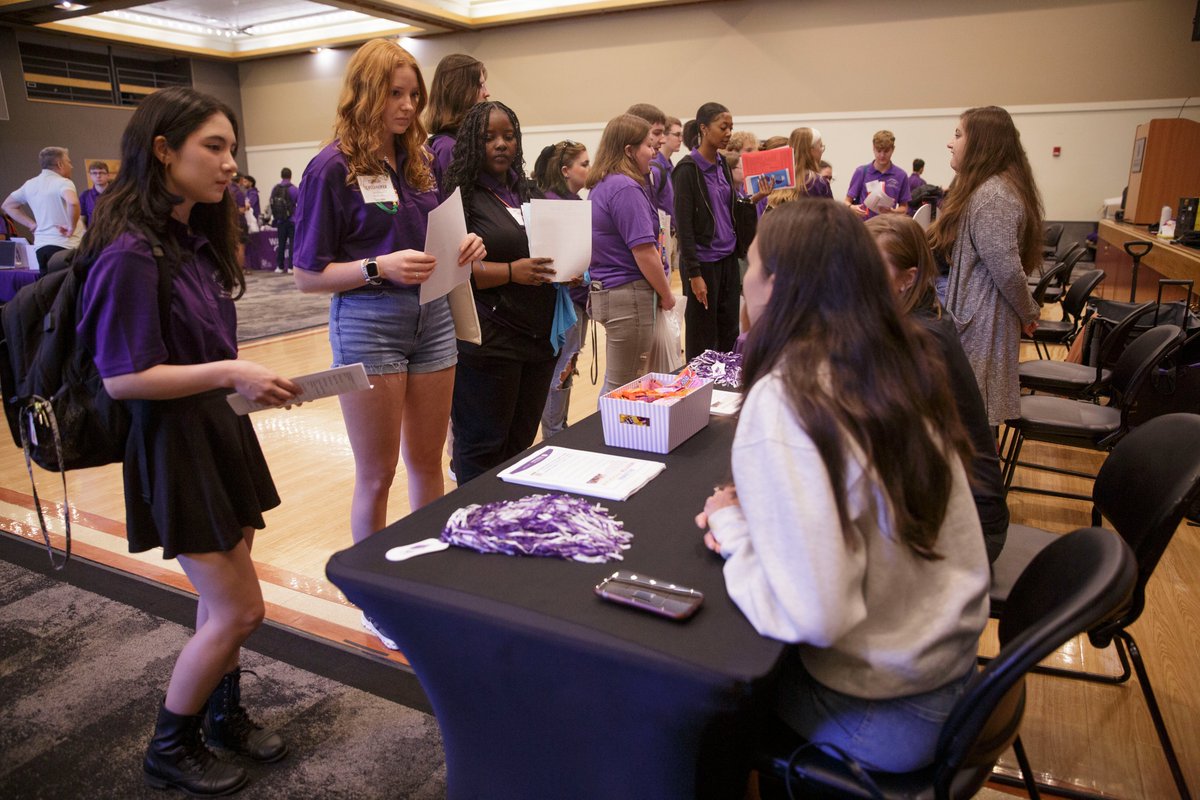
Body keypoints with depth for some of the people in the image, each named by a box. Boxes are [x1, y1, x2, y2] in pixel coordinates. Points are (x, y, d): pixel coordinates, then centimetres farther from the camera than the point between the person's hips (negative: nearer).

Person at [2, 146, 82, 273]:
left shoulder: (30, 184, 15)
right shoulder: (63, 182, -9)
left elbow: (8, 205, 27)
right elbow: (73, 202, -30)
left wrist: (32, 224, 18)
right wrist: (72, 227, -18)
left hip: (41, 246, 7)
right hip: (64, 246, -7)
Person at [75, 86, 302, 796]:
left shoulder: (195, 238, 8)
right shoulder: (131, 253, -19)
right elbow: (122, 379, -19)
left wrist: (249, 377, 6)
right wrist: (229, 373, -22)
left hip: (219, 428, 8)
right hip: (174, 442, -8)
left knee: (224, 598, 18)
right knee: (239, 610, 0)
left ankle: (225, 713, 40)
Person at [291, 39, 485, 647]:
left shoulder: (416, 162, 9)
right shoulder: (333, 168, -7)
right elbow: (307, 276, -8)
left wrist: (461, 249, -4)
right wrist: (380, 267, -21)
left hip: (431, 317, 5)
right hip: (368, 324, -5)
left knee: (427, 461, 14)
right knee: (377, 475, 6)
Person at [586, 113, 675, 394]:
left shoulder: (601, 186, 12)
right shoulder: (626, 188, -16)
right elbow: (644, 251, -19)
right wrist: (666, 294, -5)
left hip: (605, 290, 10)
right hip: (629, 295, -10)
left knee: (615, 383, 17)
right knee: (624, 387, 0)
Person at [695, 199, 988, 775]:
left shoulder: (782, 399, -28)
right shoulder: (904, 358, -4)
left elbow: (813, 615, -30)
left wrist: (732, 528, -14)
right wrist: (753, 517, -2)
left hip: (885, 711, -6)